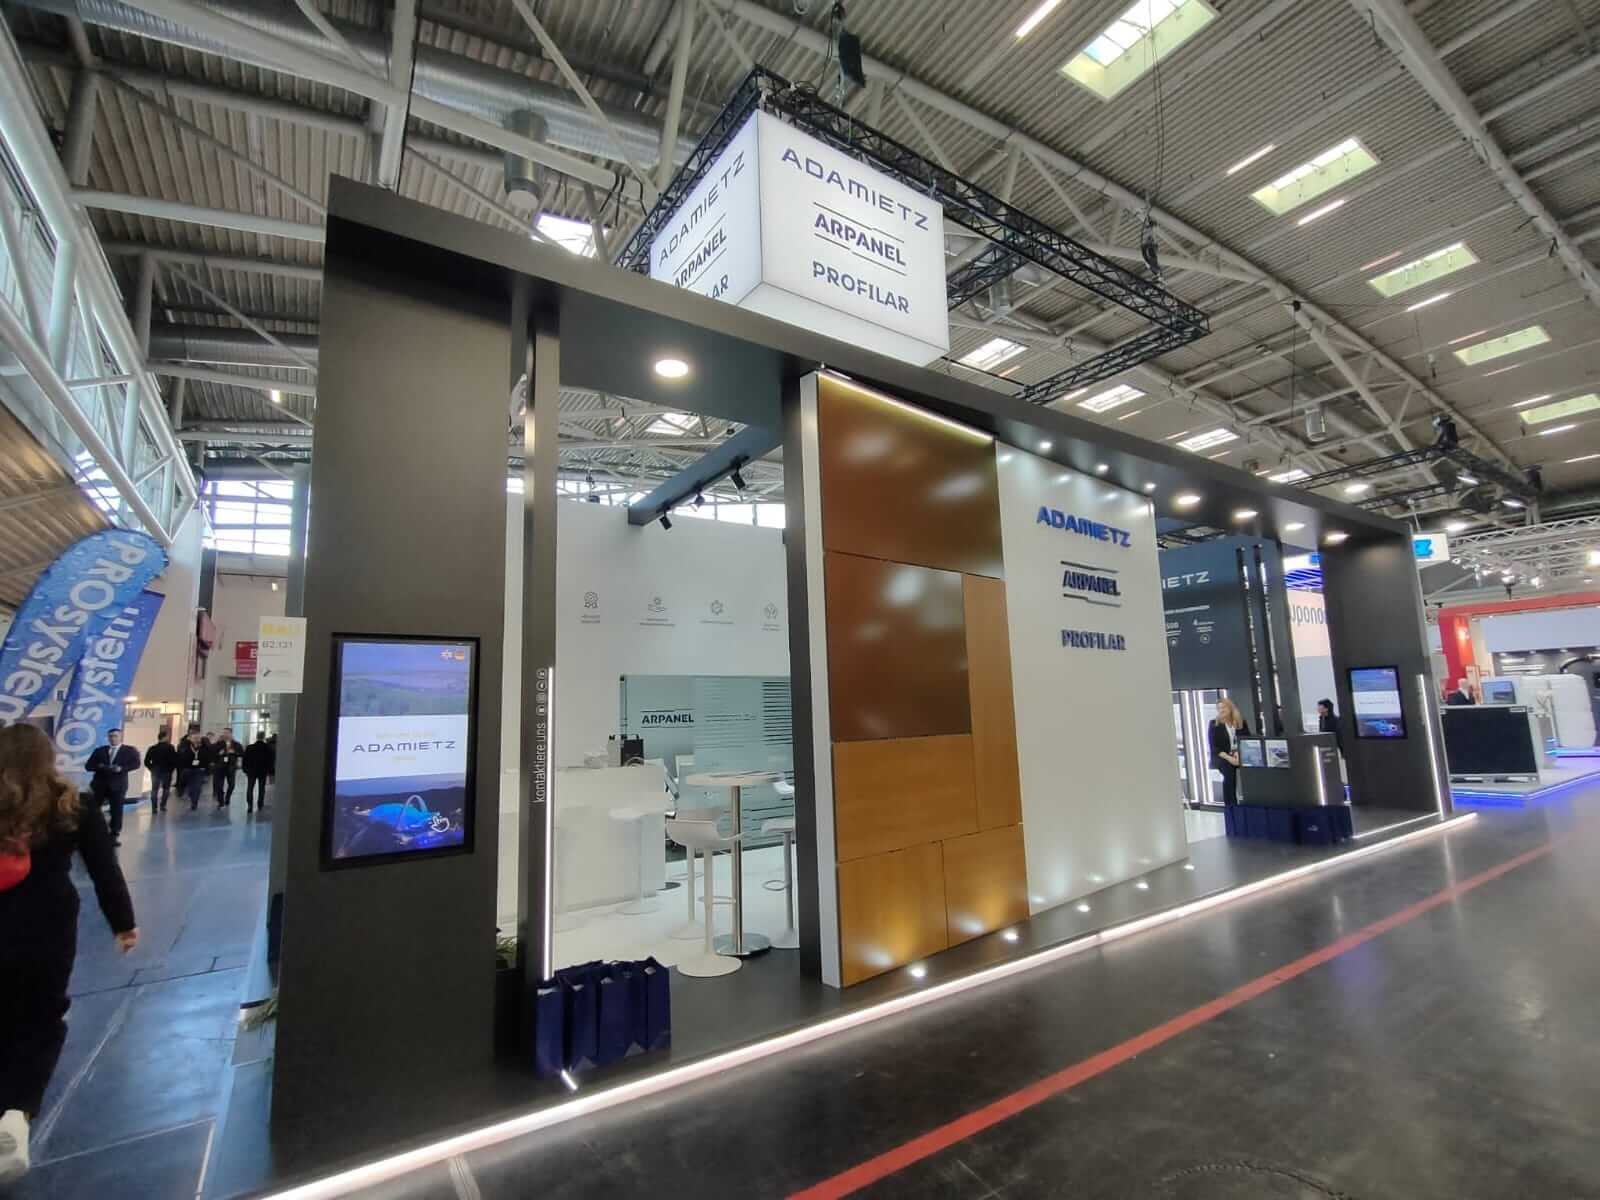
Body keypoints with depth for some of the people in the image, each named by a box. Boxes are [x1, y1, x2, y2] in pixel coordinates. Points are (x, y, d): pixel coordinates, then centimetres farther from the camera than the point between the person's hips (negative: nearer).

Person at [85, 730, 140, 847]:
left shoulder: (129, 750, 5)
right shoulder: (99, 750, 11)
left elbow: (136, 764, -7)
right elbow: (88, 766, 7)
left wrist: (122, 768, -22)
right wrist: (99, 766, -14)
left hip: (117, 785, -2)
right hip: (100, 784, 2)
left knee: (116, 811, 0)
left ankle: (115, 836, 7)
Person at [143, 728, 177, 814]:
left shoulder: (152, 748, 1)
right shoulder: (170, 748, -11)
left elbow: (146, 761, 0)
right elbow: (175, 759, -15)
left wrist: (152, 768, 12)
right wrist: (172, 768, 0)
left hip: (155, 771, 3)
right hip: (166, 772, -3)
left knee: (154, 789, 10)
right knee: (165, 789, 13)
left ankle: (154, 807, 6)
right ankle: (162, 806, 9)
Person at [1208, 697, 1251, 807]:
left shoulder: (1241, 722, 6)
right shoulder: (1214, 724, -1)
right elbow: (1214, 748, -5)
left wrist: (1240, 753, -17)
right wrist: (1228, 757, -21)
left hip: (1240, 755, 2)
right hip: (1221, 757, -2)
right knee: (1228, 768, -35)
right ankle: (1231, 807, -31)